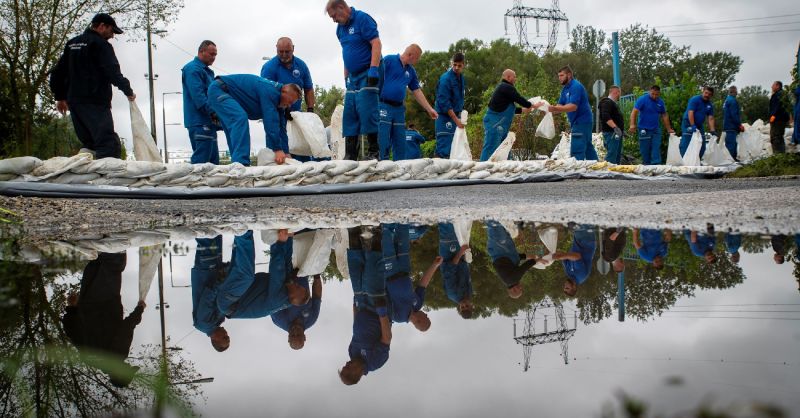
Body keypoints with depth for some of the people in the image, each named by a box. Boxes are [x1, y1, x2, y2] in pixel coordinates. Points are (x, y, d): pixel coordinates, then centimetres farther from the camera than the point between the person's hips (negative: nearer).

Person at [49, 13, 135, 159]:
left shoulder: (72, 43, 21)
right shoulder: (100, 44, -5)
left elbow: (57, 72, 25)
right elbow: (113, 72, -13)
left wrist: (60, 97, 30)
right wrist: (128, 91, -3)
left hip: (73, 101, 8)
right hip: (95, 102, -8)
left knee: (89, 143, 13)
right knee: (110, 145, -16)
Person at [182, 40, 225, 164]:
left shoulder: (208, 71, 23)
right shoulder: (193, 69, -7)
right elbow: (198, 95, -19)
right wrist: (212, 111, -26)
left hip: (208, 122, 10)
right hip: (200, 122, -10)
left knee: (213, 161, 10)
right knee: (202, 159, -14)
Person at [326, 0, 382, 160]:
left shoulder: (362, 19, -10)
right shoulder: (340, 29, 15)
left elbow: (376, 43, -17)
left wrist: (373, 69, -25)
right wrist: (346, 77, 18)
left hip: (367, 75, -8)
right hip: (353, 76, 8)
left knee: (367, 112, -12)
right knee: (350, 116, 5)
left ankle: (373, 152, -6)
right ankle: (350, 156, 8)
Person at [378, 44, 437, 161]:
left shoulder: (411, 71, 16)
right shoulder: (388, 60, -4)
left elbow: (417, 92, 19)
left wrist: (429, 109, 15)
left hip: (399, 109, 7)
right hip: (384, 106, -7)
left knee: (400, 144, 8)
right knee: (383, 143, -9)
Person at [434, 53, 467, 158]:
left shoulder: (462, 78, 11)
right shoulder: (445, 78, -15)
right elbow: (444, 102, -19)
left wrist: (460, 113, 12)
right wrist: (456, 120, -20)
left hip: (456, 115, 8)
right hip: (445, 116, -8)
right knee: (443, 149, -12)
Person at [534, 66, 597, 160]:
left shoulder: (576, 86, -17)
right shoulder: (565, 89, 14)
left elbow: (573, 106, -27)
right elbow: (560, 106, 10)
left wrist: (554, 108, -35)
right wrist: (549, 109, -8)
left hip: (581, 121, -10)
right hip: (579, 122, 10)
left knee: (577, 151, -14)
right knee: (587, 148, 15)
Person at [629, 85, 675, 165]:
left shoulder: (660, 102, 9)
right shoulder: (643, 99, -7)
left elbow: (664, 116, 19)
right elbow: (634, 112, -14)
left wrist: (669, 129, 21)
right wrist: (632, 125, -27)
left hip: (656, 129, 4)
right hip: (644, 130, -4)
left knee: (656, 149, -4)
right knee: (645, 150, 3)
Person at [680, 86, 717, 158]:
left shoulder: (710, 105, 8)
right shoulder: (695, 99, -11)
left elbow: (711, 118, 4)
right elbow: (690, 113, -20)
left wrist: (713, 131, -9)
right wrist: (693, 126, -29)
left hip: (699, 126, 7)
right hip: (688, 124, -7)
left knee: (702, 148, 6)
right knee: (685, 145, -12)